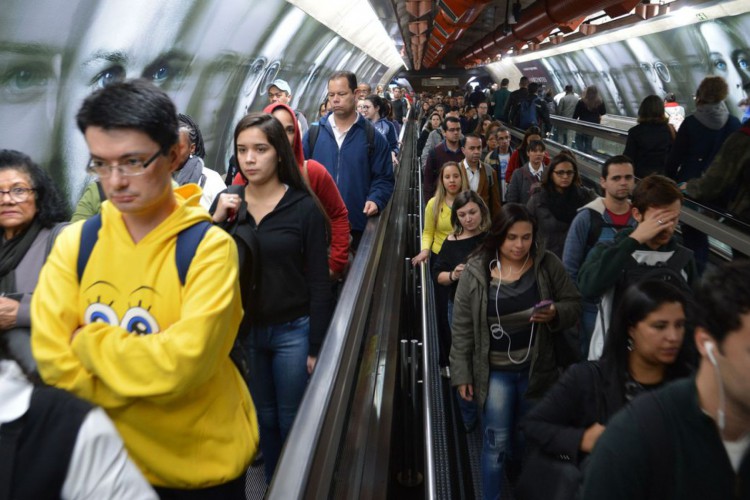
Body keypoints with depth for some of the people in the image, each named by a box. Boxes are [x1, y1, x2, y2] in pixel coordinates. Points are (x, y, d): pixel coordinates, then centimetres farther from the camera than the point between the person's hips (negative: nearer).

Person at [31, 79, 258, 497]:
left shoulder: (209, 247, -19)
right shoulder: (74, 244, -6)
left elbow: (182, 364, -27)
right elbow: (53, 358, -13)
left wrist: (88, 342, -15)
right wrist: (150, 373, -20)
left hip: (205, 465, -3)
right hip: (111, 460, 3)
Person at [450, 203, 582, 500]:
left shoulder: (548, 265, -8)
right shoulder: (475, 272, -12)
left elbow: (574, 304, -1)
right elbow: (462, 329, -7)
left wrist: (555, 314, -24)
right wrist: (461, 374, -6)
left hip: (537, 369, 2)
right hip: (494, 371, -2)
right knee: (496, 442, -1)